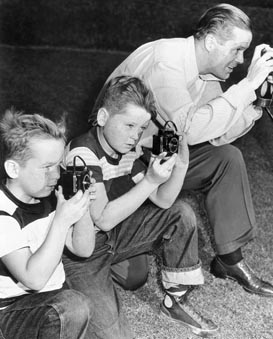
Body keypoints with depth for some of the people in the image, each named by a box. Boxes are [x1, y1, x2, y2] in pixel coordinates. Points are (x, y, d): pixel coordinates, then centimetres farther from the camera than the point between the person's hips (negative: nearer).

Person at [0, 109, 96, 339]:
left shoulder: (46, 197, 3)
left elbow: (83, 250, 6)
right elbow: (33, 279, -27)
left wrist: (82, 209, -12)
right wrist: (62, 221, -30)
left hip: (53, 303, 8)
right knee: (71, 306, -31)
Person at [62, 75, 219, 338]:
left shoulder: (128, 149, -3)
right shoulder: (82, 154, -26)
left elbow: (162, 201, -2)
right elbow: (103, 219, -31)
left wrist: (180, 166, -20)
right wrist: (150, 181, -34)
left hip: (113, 237, 8)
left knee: (180, 215, -3)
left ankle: (176, 301, 7)